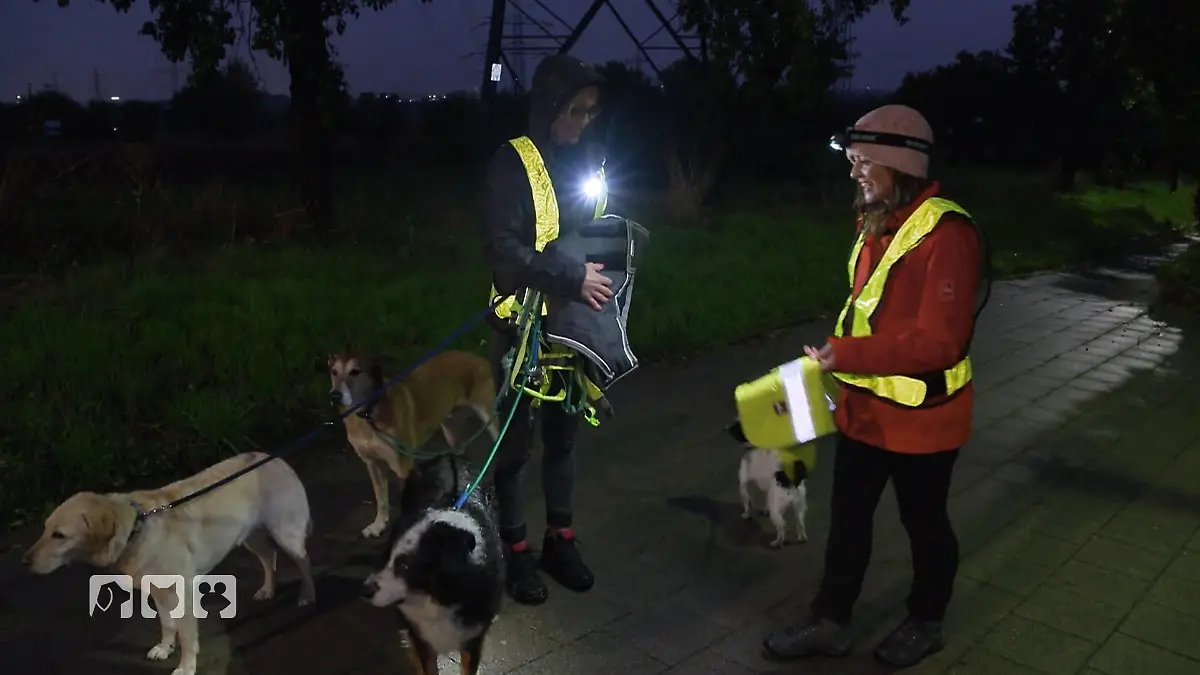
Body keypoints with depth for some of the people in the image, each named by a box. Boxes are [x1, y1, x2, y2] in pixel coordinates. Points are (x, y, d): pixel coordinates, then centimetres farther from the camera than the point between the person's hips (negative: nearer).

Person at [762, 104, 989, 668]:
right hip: (865, 407, 8)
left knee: (923, 522, 14)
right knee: (847, 518, 16)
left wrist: (845, 354, -28)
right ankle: (829, 623, 31)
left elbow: (940, 341, -28)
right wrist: (840, 357, 11)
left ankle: (924, 624, 38)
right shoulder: (877, 223, 6)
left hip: (919, 416, -8)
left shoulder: (946, 234, -23)